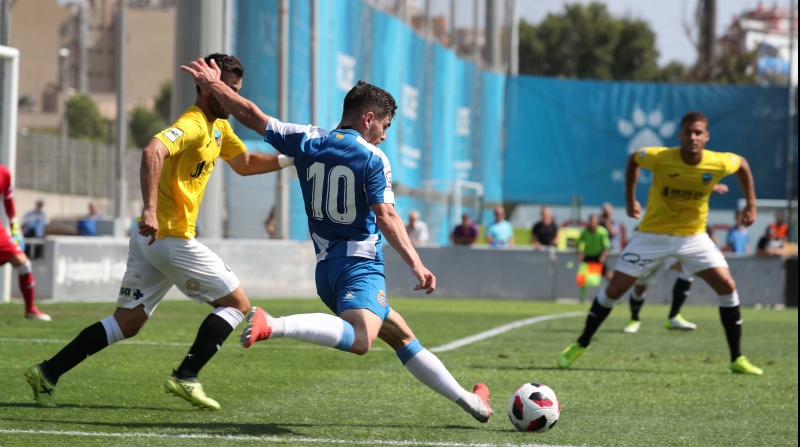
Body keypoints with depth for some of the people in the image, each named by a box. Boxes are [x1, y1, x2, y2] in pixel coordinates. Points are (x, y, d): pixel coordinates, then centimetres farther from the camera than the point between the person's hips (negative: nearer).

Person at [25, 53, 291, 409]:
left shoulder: (219, 126, 16)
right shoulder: (193, 125, -15)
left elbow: (244, 164, 31)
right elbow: (153, 151, -33)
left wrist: (287, 160, 19)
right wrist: (149, 210, -41)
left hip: (150, 238, 9)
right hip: (172, 238, -9)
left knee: (127, 322, 8)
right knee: (236, 303, 0)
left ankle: (48, 373, 3)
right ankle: (185, 377, -4)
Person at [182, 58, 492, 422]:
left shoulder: (306, 141, 8)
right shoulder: (373, 159, -7)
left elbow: (251, 116, 11)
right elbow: (386, 218, -15)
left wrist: (213, 84, 21)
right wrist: (416, 264, -15)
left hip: (326, 268, 9)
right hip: (360, 267, -9)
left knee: (401, 336, 18)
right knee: (360, 339, -33)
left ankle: (466, 400, 22)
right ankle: (275, 325, -46)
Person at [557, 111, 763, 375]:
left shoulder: (719, 163, -17)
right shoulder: (659, 158, -21)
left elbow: (742, 164, 7)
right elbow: (633, 159, 1)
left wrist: (750, 204, 6)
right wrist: (630, 200, 4)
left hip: (693, 236, 1)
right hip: (653, 235, -1)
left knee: (727, 286, -14)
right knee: (614, 289, -2)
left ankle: (737, 359, -3)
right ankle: (580, 346, 16)